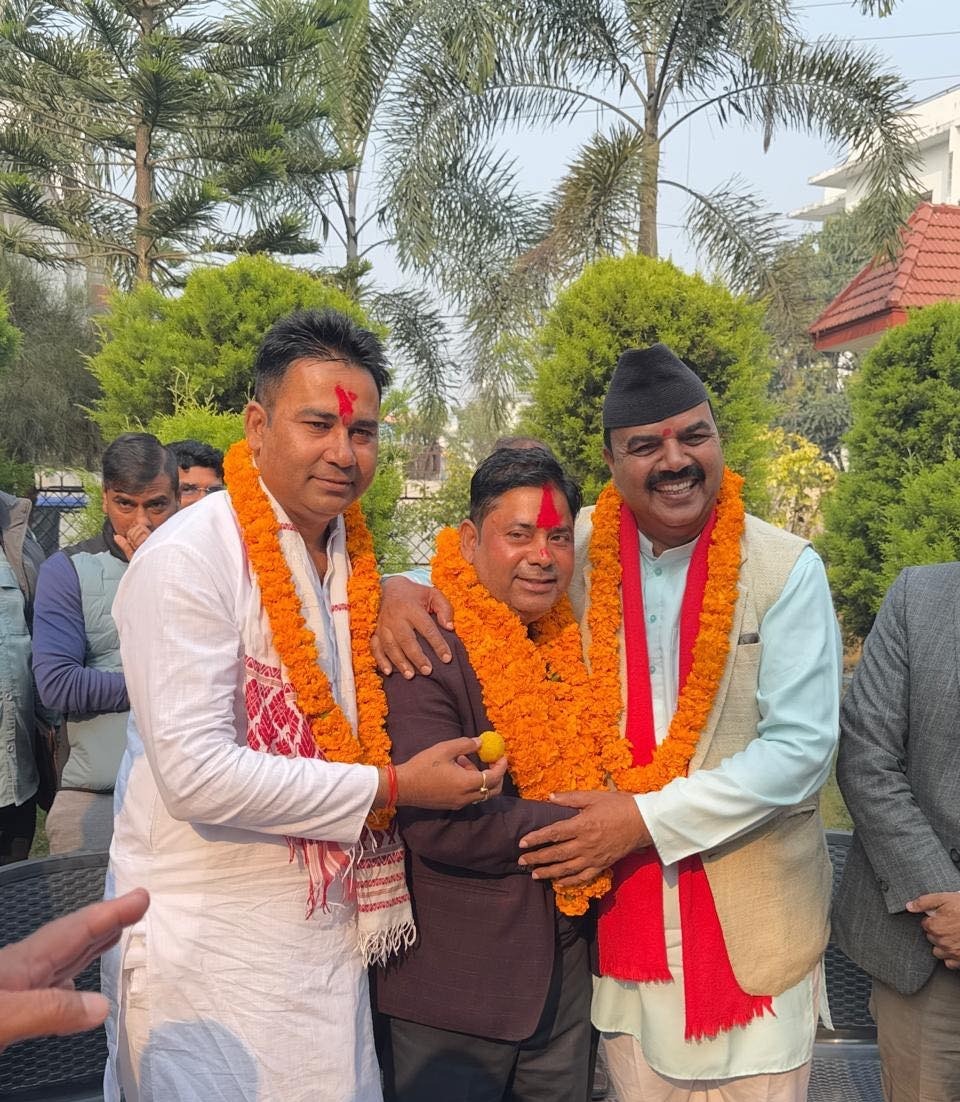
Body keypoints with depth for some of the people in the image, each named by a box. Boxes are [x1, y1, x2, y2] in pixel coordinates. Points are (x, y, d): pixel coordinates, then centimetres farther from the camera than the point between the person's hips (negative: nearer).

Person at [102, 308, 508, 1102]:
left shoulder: (351, 554, 5)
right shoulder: (191, 559, -16)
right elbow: (197, 773, -22)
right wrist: (393, 787, -16)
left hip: (332, 933, 7)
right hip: (210, 952, -6)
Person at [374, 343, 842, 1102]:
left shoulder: (785, 570, -10)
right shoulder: (580, 549, -3)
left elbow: (801, 747, -13)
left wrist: (648, 818, -19)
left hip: (753, 919, -2)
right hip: (623, 912, 2)